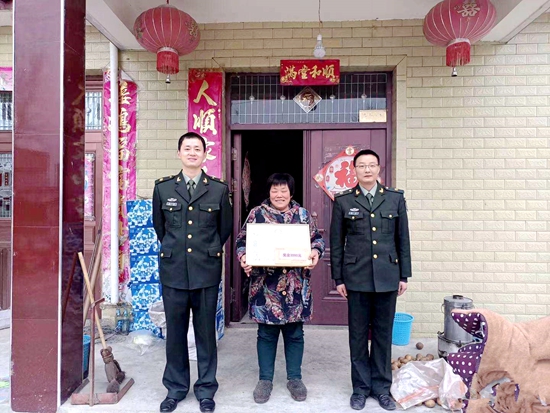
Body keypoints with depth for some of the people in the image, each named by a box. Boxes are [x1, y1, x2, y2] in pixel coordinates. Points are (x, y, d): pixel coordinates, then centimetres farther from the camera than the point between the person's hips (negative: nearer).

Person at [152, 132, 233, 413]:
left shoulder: (219, 189, 0)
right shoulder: (163, 187, 4)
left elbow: (226, 227, 10)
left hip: (206, 271, -1)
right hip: (173, 270, 1)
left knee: (206, 332, 9)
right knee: (175, 332, 11)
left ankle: (206, 389, 27)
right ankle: (175, 388, 30)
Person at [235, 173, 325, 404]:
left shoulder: (302, 214, 6)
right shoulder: (256, 214, 2)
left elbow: (317, 239, 9)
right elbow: (242, 241, 2)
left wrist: (316, 252, -13)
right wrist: (244, 258, -17)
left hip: (296, 286, 2)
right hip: (266, 286, -1)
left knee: (295, 333, 12)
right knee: (266, 333, 10)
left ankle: (294, 378, 28)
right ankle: (265, 379, 25)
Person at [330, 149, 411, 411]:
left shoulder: (396, 199, 5)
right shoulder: (343, 201, 2)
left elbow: (403, 239, 7)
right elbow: (336, 243, 3)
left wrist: (404, 275, 5)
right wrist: (338, 278, 1)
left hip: (387, 277, 1)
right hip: (356, 277, -1)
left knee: (383, 334, 11)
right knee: (358, 335, 9)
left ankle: (381, 387, 27)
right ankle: (360, 387, 25)